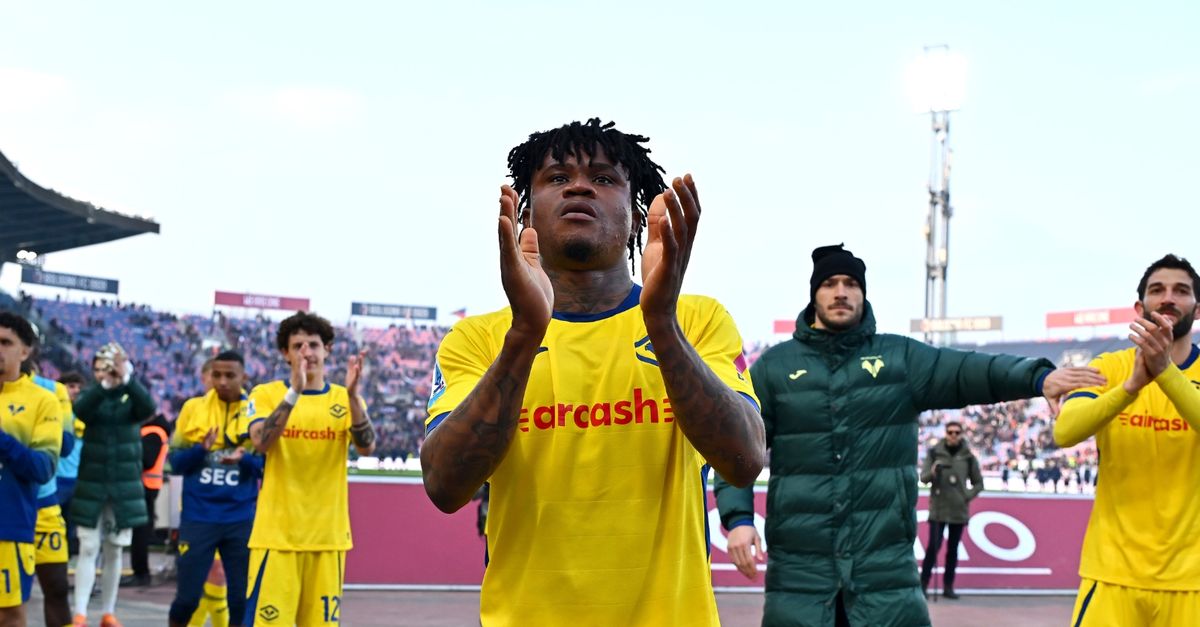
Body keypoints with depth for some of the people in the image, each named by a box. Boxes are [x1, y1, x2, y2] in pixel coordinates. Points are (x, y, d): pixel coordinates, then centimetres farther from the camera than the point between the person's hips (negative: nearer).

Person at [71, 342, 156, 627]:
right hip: (91, 485, -1)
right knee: (88, 548, -5)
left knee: (114, 551, 7)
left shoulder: (131, 397, 1)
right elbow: (80, 411, -22)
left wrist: (126, 377, -35)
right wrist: (104, 384, -38)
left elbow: (149, 408, -22)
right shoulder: (91, 395, 1)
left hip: (124, 487, 1)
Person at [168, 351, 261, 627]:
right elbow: (175, 462, 2)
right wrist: (201, 449, -17)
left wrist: (243, 459, -19)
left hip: (242, 519, 0)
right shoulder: (193, 407, 2)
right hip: (197, 517, 0)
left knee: (242, 596, 4)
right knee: (187, 596, 2)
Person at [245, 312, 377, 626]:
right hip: (276, 533, -2)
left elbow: (367, 447, -10)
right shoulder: (266, 394, 1)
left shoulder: (346, 399, 7)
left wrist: (352, 394, -24)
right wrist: (294, 391, -28)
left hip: (328, 535, 2)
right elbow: (261, 442, -18)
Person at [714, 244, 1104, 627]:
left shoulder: (899, 357, 8)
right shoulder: (774, 366, 8)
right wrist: (738, 518, -10)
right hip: (799, 565, 0)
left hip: (885, 562, 0)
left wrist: (1037, 377, -25)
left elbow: (964, 370, -8)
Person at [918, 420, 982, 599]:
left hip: (959, 510, 2)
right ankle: (923, 583, -3)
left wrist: (968, 496, -3)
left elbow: (978, 483, 13)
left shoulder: (968, 457, 5)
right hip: (938, 509, -2)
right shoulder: (934, 453, 1)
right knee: (933, 545, -8)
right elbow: (923, 477, -3)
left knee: (953, 549, 7)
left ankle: (948, 586, 12)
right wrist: (933, 472, -23)